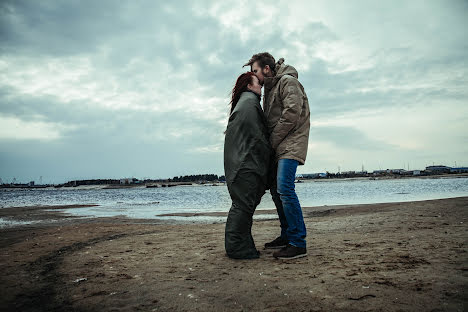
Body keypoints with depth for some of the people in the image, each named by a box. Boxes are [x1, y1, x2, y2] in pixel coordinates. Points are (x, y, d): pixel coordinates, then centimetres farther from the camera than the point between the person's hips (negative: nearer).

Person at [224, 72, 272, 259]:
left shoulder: (242, 103, 26)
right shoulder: (249, 102, -6)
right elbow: (256, 135, -14)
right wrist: (269, 153, -6)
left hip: (239, 162, 10)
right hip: (246, 162, -10)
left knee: (242, 204, 11)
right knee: (243, 203, -9)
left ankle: (235, 245, 16)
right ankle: (237, 247, -5)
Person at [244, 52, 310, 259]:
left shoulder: (287, 81, -6)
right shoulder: (268, 89, 23)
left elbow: (292, 114, -18)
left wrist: (271, 142, -14)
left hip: (291, 143, -10)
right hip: (277, 147, 10)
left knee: (284, 188, -19)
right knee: (275, 189, 8)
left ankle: (298, 243, -15)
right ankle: (287, 236, 17)